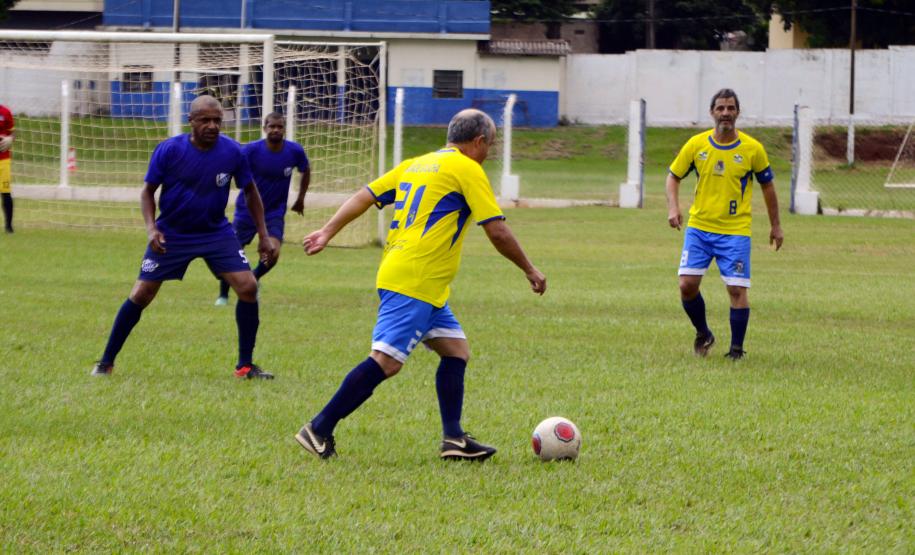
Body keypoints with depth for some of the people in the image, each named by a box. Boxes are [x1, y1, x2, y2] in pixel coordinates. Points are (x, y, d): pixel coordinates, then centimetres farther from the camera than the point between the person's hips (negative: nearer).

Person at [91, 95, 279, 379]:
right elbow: (148, 190, -5)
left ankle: (245, 366, 1)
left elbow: (250, 191, 5)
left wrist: (264, 236, 2)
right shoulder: (169, 150, -16)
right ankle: (106, 362, 11)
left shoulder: (232, 152, -11)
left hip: (217, 233, 2)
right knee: (140, 295, -4)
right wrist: (151, 228, -21)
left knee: (248, 287, -13)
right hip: (172, 235, -2)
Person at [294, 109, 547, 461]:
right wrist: (529, 270, 6)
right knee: (386, 361, -13)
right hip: (414, 283, -10)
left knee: (456, 350, 11)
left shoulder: (415, 164, 19)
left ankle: (454, 438, 6)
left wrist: (327, 232, 11)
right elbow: (497, 232, -5)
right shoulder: (467, 169, -4)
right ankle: (319, 430, -15)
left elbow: (365, 196, 12)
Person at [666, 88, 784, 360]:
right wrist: (673, 207, -7)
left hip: (735, 231, -2)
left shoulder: (752, 149, -4)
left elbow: (767, 184, 9)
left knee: (737, 289, -8)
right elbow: (674, 175, 10)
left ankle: (736, 348, 3)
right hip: (699, 228, 2)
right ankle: (703, 334, 18)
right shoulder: (696, 144, -1)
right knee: (687, 284, -7)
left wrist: (775, 226, 11)